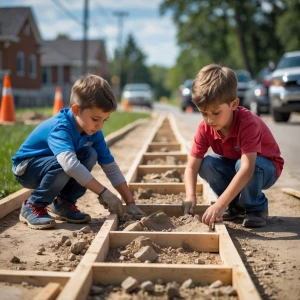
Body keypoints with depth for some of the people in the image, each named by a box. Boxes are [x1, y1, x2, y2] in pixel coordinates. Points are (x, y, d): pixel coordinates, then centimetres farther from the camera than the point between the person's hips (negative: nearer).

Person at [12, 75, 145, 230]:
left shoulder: (94, 133, -11)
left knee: (90, 154, -17)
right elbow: (70, 163, -50)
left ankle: (63, 203, -3)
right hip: (27, 167, -7)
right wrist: (103, 193, -48)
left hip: (53, 169, 7)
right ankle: (32, 206, -13)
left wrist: (130, 202, -16)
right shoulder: (60, 128, -33)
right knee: (64, 166, -35)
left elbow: (111, 167, -9)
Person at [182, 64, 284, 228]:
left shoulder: (248, 123, -36)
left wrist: (220, 205, -52)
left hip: (265, 168, -5)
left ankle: (257, 208, -9)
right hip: (233, 167, 5)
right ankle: (236, 205, 0)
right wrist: (190, 196, -41)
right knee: (206, 164, -22)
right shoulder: (205, 128, -20)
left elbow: (247, 169, -46)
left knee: (241, 163, -36)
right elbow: (191, 167, -21)